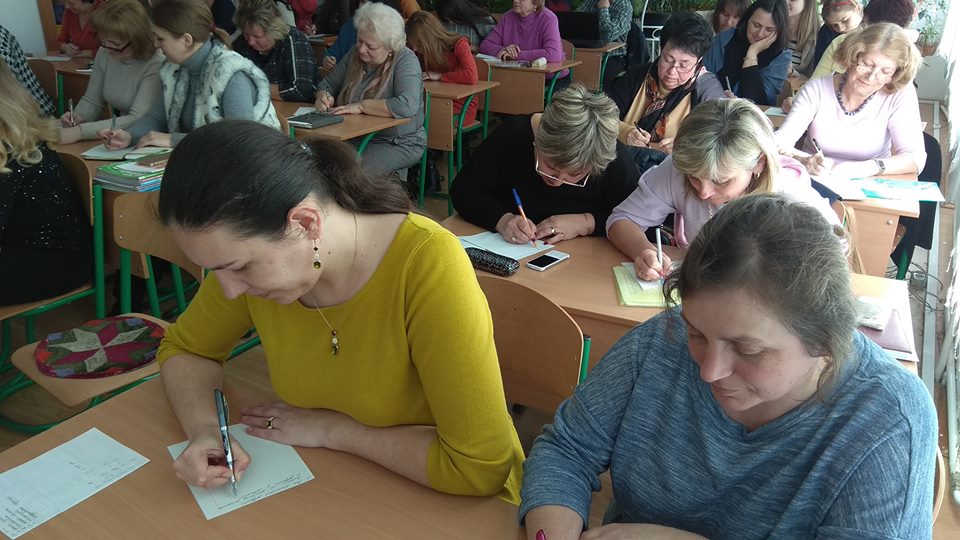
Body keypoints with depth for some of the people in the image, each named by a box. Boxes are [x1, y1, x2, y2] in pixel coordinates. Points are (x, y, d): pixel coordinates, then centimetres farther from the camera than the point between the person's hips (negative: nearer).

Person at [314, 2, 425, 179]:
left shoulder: (405, 60, -14)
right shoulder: (356, 54, 5)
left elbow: (407, 106, -31)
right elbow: (328, 83, 16)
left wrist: (361, 106, -25)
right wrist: (323, 96, -9)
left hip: (399, 144, -6)